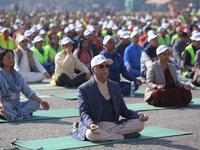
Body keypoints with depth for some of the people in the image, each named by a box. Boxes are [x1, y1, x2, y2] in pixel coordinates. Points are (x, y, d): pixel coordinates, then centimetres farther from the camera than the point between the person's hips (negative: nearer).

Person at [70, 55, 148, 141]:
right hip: (97, 125, -4)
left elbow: (123, 110, 17)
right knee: (91, 134, -40)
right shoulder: (83, 89, 2)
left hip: (115, 124, 5)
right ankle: (123, 136, -21)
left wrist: (138, 115, -3)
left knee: (139, 123, -17)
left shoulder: (115, 86, 18)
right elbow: (84, 113, -8)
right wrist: (90, 125, -31)